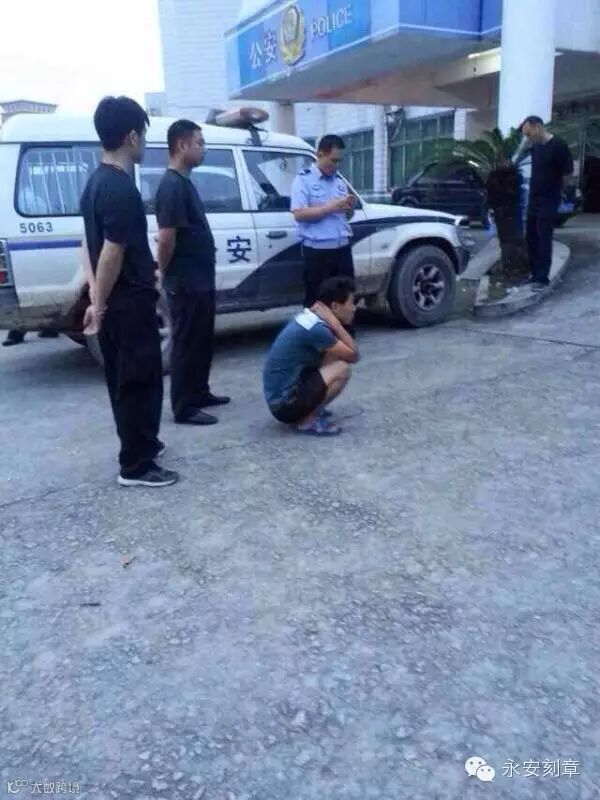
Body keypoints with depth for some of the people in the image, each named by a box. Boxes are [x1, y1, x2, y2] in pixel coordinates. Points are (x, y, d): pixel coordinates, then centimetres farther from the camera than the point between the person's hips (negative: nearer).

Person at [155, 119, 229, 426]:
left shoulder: (184, 183, 14)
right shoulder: (173, 186, -18)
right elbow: (166, 239, -23)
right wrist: (165, 272, -8)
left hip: (200, 280, 10)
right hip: (185, 283, -10)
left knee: (202, 341, 17)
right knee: (187, 343, -1)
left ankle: (200, 393, 30)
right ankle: (184, 408, 8)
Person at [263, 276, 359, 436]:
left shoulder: (307, 318, 6)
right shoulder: (316, 329, -21)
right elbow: (353, 356, -12)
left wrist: (332, 323, -1)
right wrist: (334, 322, -13)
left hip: (280, 395, 9)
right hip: (284, 404, -9)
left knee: (334, 357, 10)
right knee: (341, 368, -16)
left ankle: (309, 410, 13)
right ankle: (307, 421, -5)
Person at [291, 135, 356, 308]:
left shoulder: (339, 181, 15)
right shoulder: (304, 179, -4)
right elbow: (299, 214, -16)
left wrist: (350, 207, -1)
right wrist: (330, 207, -18)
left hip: (342, 248, 6)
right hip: (317, 251, -6)